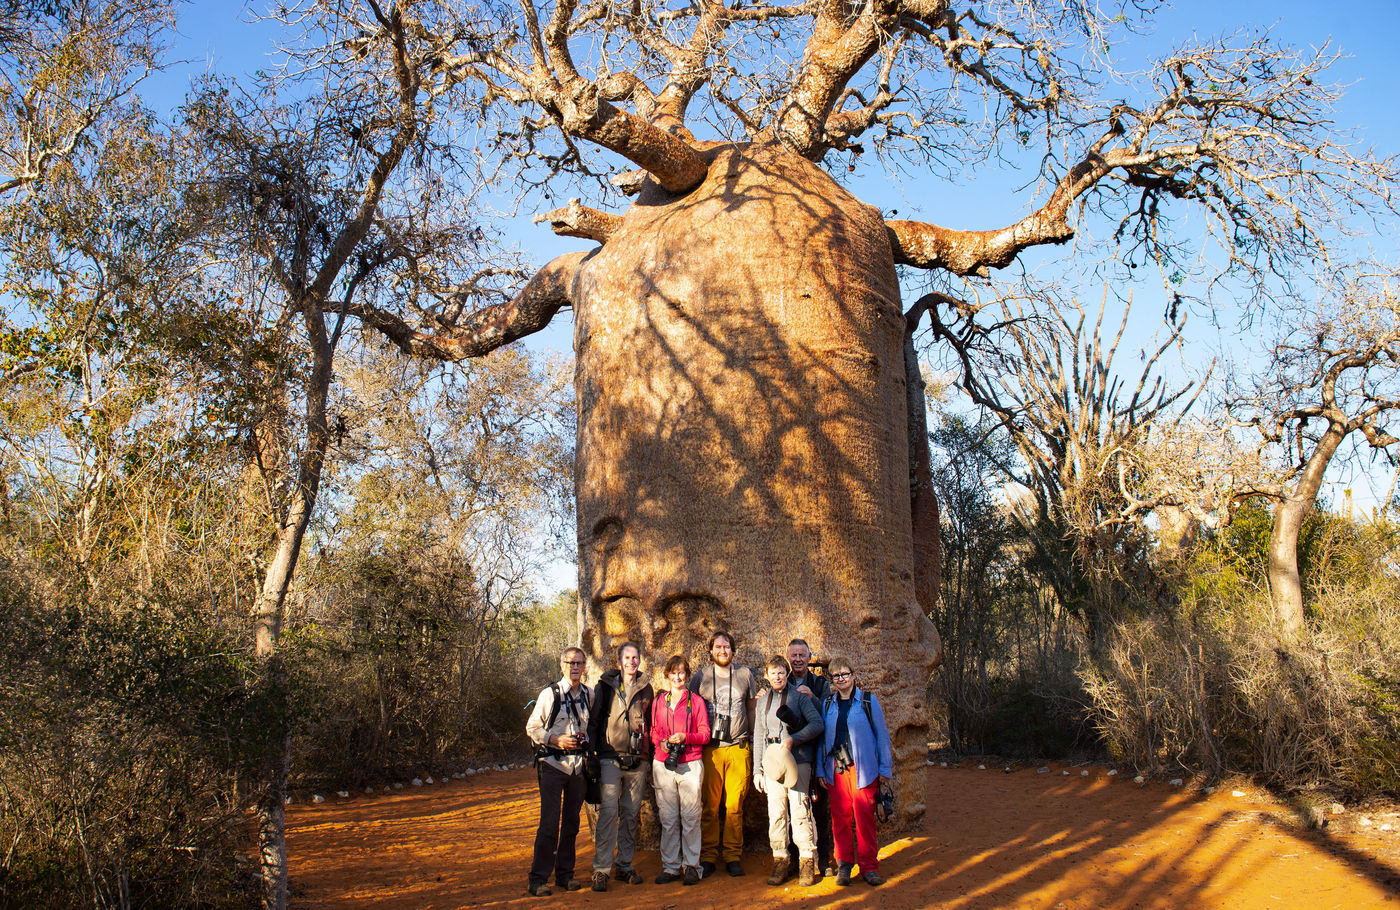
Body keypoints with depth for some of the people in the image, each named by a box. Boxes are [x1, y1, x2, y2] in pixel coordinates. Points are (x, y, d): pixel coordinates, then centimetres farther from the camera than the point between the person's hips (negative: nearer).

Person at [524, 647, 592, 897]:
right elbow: (532, 727, -3)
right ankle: (538, 878, 2)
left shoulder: (589, 696, 6)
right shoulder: (550, 694, -5)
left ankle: (565, 873, 21)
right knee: (549, 822, -6)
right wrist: (555, 740, -16)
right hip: (553, 764, -4)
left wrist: (586, 742, 4)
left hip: (579, 765, 4)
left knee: (571, 822, 10)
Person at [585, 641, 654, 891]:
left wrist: (649, 759, 15)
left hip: (638, 761, 3)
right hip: (611, 759, -3)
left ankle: (624, 866, 17)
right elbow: (594, 721, 4)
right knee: (608, 812, -10)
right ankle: (601, 869, -4)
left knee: (631, 814, 7)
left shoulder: (646, 689, 12)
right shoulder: (605, 687, 3)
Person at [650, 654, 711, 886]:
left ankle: (691, 865, 7)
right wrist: (661, 743, -1)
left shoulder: (696, 701, 6)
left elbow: (705, 735, 4)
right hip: (663, 764, 2)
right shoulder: (658, 702, 14)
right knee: (667, 819, 4)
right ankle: (670, 867, 12)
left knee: (691, 817, -3)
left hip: (690, 764, -2)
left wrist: (685, 737, -13)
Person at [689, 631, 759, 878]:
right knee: (709, 806, -2)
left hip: (739, 748, 1)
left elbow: (752, 709, 18)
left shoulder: (745, 675, 11)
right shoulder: (700, 677, 8)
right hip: (709, 749, -1)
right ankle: (708, 857, 7)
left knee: (735, 805, 2)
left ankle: (733, 856, 11)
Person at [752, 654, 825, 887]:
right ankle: (780, 859, 8)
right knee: (776, 812, 0)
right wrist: (757, 769, 15)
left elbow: (817, 723, -4)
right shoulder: (763, 702, 18)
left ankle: (807, 861, 1)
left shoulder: (800, 696, 5)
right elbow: (758, 737, 20)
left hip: (798, 759, -4)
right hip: (772, 761, 4)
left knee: (800, 811, -7)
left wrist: (793, 739, -15)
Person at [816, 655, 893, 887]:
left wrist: (885, 767, 1)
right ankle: (844, 864, 14)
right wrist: (821, 770, 9)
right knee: (840, 818, 3)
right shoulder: (828, 705, 12)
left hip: (863, 769, -3)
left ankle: (869, 866, 8)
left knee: (865, 818, -3)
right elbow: (823, 738, 15)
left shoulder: (868, 701, 3)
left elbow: (882, 734, 5)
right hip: (836, 770, 3)